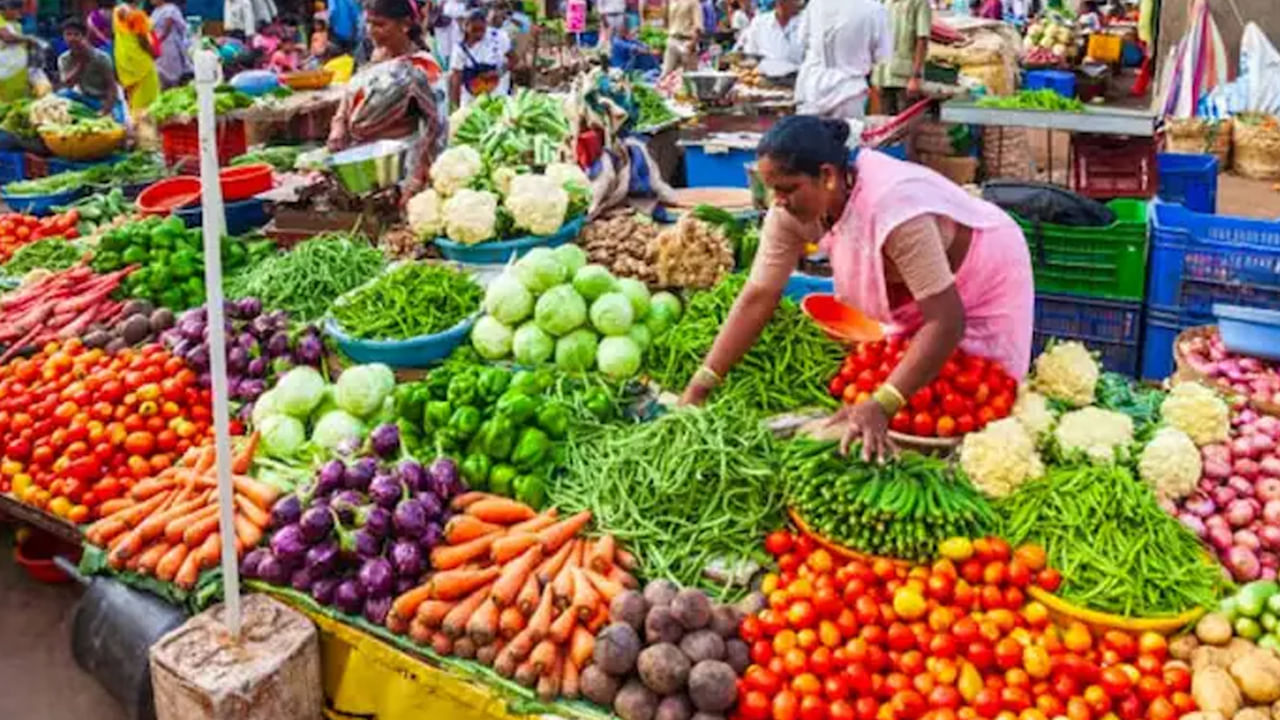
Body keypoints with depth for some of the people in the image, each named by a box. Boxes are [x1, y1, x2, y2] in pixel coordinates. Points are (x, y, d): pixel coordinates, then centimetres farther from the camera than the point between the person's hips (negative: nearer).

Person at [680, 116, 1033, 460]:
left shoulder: (893, 208, -41)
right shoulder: (793, 209, -22)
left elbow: (947, 322, -41)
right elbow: (758, 297, -18)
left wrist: (880, 407, -48)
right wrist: (699, 387, -25)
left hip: (985, 280, -6)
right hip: (914, 292, 6)